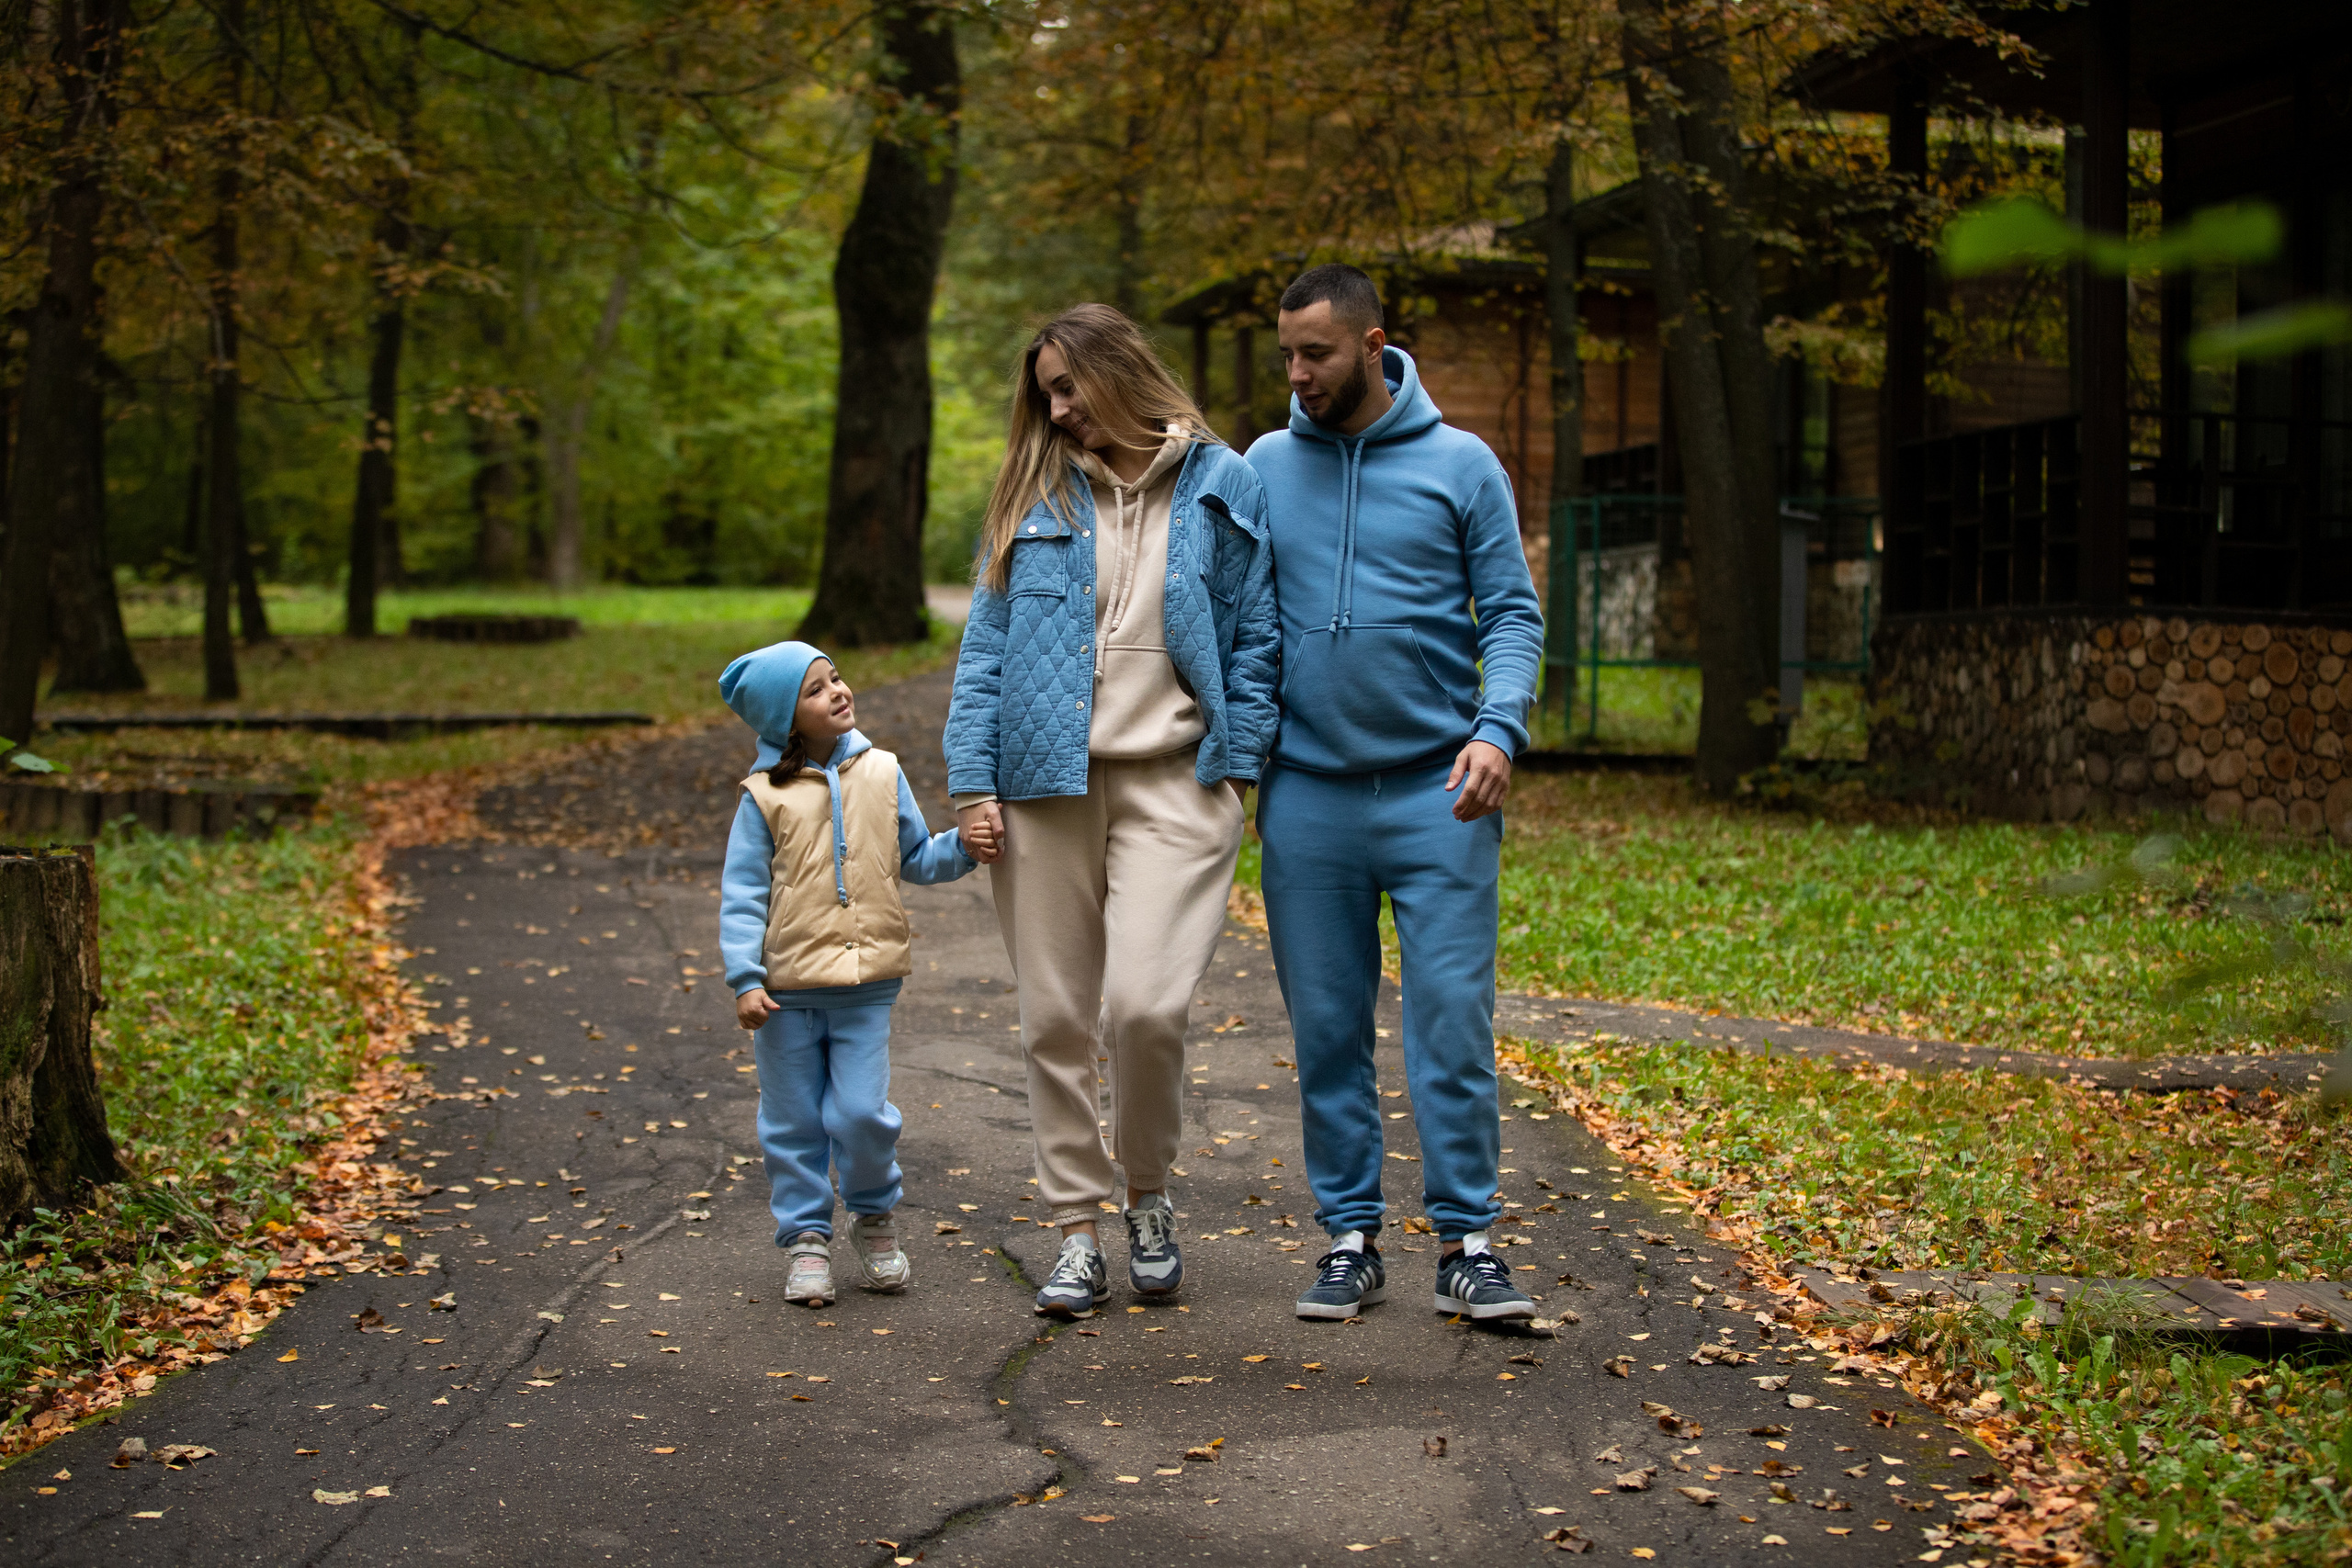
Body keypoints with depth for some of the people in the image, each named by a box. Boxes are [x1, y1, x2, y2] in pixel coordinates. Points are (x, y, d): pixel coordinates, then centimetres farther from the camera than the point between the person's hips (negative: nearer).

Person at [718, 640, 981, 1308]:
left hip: (866, 984, 1)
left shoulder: (880, 773, 4)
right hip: (787, 989, -1)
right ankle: (806, 1239, 20)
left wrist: (962, 847, -7)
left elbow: (916, 858, 12)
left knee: (862, 1113, -5)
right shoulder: (766, 796, -5)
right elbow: (741, 893, -4)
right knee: (793, 1122, 7)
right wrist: (745, 978, -12)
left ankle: (875, 1216, 21)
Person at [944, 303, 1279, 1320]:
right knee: (1056, 1020, 4)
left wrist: (1239, 768, -2)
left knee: (1145, 1003, -15)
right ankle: (1077, 1231, 16)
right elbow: (985, 647, 9)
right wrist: (973, 781, 1)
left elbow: (1255, 638, 6)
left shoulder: (1222, 489, 5)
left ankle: (1150, 1196, 11)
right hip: (1045, 785, 3)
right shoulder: (1033, 499, 11)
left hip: (1173, 782, -3)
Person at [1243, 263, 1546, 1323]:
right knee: (1327, 1029, 6)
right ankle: (1350, 1238, 16)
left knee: (1453, 1020, -3)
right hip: (1309, 794, 2)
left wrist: (1499, 728, -16)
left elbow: (1512, 613, 0)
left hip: (1437, 793, -2)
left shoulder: (1460, 465, 2)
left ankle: (1465, 1243, 5)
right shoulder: (1266, 468, 9)